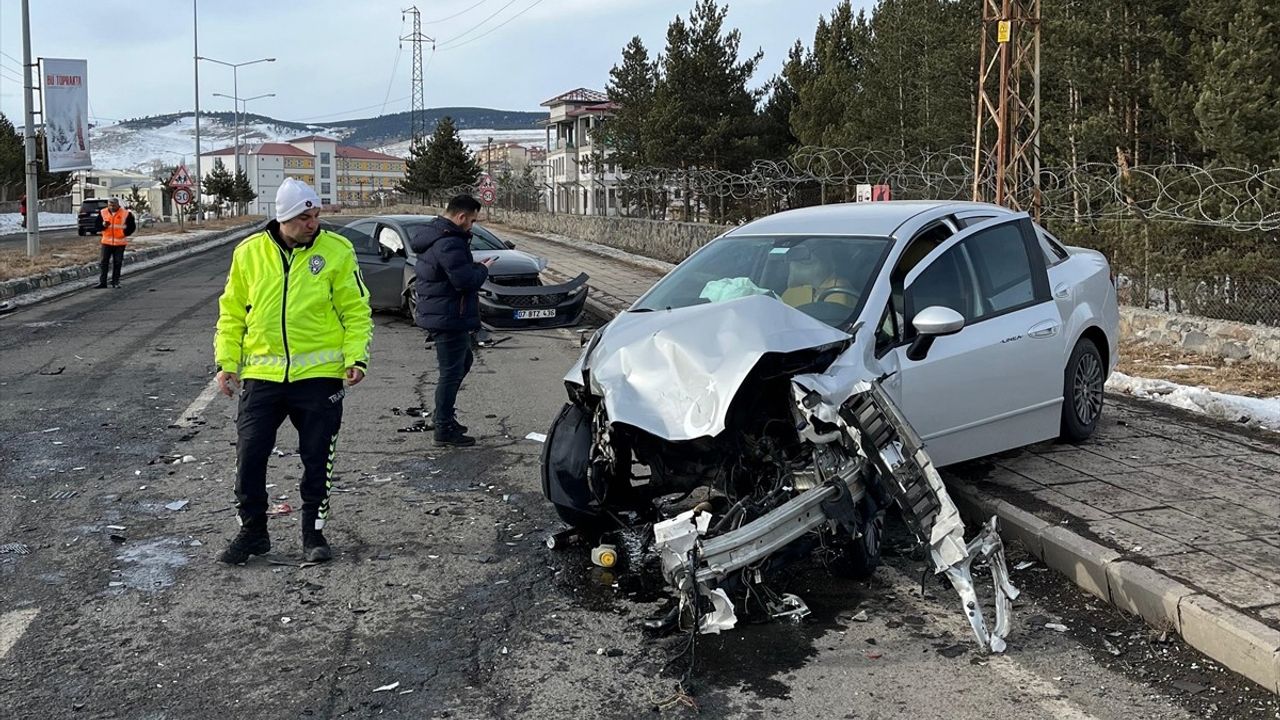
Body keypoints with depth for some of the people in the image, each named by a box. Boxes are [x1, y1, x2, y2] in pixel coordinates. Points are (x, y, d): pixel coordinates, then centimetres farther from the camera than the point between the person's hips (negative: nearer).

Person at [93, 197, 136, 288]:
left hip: (120, 243, -1)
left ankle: (115, 282, 12)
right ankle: (102, 282, 3)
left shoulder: (126, 214, -3)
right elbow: (96, 225, 7)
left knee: (117, 263, 4)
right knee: (104, 262, 0)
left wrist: (125, 233, -13)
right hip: (106, 242, 1)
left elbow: (132, 226, 3)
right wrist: (103, 225, -13)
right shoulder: (103, 213, 3)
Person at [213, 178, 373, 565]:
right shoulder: (249, 252, 3)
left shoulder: (336, 250, -3)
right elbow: (232, 312, 10)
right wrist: (227, 362, 4)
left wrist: (356, 357, -11)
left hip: (320, 374, -1)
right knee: (249, 456, 3)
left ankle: (314, 531, 24)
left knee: (317, 460, 7)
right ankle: (252, 532, 22)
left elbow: (356, 310, 0)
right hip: (262, 374, 2)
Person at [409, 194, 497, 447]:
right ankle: (445, 429, 7)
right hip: (449, 318, -11)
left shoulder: (431, 235, 11)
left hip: (434, 313, 11)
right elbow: (466, 281, -26)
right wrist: (483, 269, -8)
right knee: (451, 372, -1)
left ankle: (445, 416, 30)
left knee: (463, 361, 24)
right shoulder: (449, 243, -23)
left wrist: (473, 265, 8)